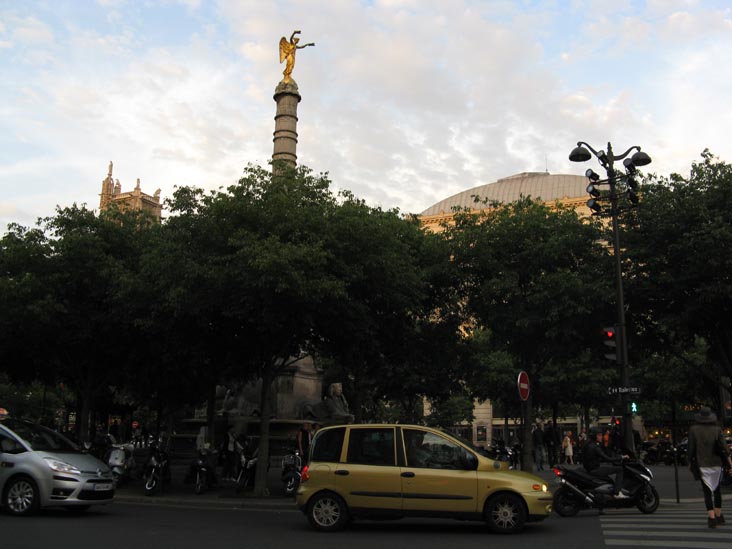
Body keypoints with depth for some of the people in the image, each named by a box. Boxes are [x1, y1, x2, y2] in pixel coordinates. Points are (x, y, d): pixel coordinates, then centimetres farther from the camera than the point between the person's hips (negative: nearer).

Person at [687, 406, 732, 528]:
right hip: (716, 463, 2)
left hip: (702, 464, -2)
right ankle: (719, 516, 25)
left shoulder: (693, 429, -6)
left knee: (707, 491, 1)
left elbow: (691, 448, -5)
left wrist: (691, 460, 5)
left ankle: (712, 518, -6)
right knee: (717, 489, 18)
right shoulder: (717, 429, -3)